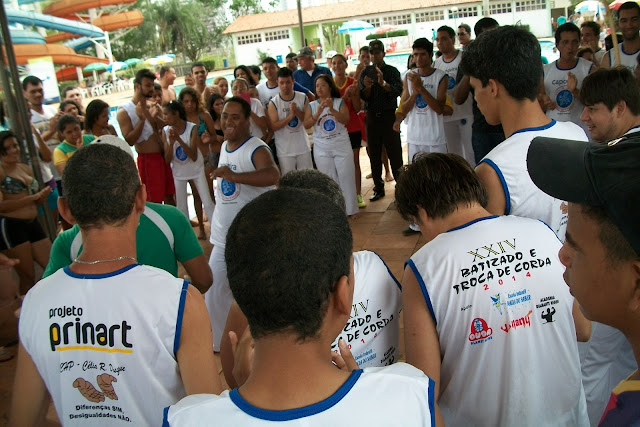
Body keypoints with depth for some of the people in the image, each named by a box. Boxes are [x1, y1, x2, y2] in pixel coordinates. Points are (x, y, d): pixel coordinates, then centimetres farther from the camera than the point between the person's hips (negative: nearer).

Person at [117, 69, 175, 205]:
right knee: (155, 201, 3)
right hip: (148, 159, -6)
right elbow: (129, 140, -14)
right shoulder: (124, 111, -8)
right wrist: (141, 119, -21)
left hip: (164, 156, 6)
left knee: (169, 197, 14)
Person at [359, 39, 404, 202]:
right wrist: (367, 87, -19)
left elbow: (398, 91, -15)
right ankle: (378, 188, 16)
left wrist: (383, 83, -32)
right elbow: (364, 97, 2)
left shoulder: (392, 71, -1)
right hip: (372, 117, 3)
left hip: (389, 116, -3)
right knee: (374, 154, 7)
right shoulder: (365, 73, 8)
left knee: (395, 153, -4)